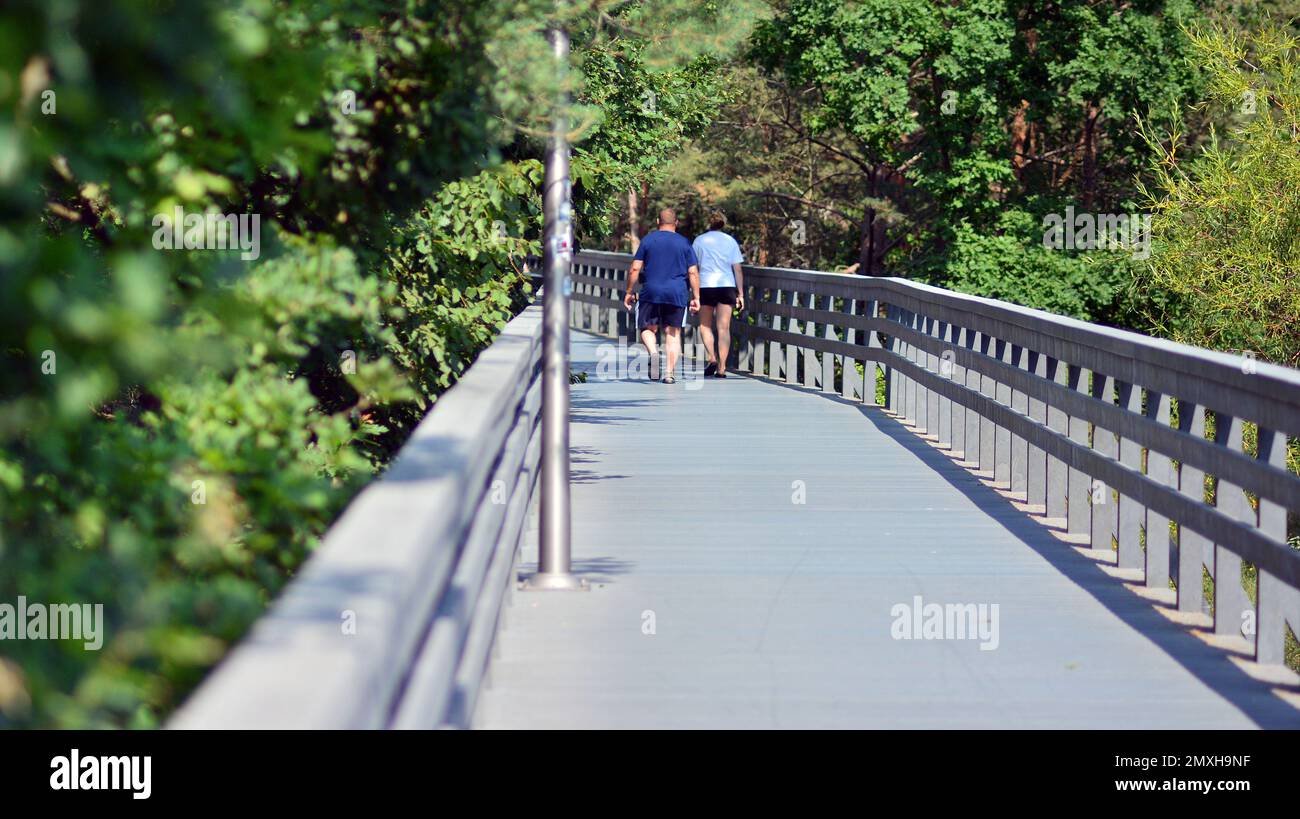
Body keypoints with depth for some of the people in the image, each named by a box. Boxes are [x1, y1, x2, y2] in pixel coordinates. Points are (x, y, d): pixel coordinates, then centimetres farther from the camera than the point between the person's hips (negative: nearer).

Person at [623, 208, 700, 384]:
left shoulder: (648, 240, 3)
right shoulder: (684, 243, 5)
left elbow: (635, 269, 0)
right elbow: (693, 272, 1)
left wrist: (629, 292, 8)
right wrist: (696, 297, 5)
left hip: (651, 292, -1)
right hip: (677, 295, 1)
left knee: (648, 328, 11)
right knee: (673, 333, 6)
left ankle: (653, 352, -18)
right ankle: (670, 372, -1)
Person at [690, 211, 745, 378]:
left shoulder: (699, 240, 6)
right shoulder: (731, 241, 7)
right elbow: (737, 270, 4)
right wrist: (741, 294, 6)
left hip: (706, 286, -1)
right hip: (727, 286, 1)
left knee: (705, 325, 12)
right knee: (724, 328, 2)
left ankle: (712, 359, -8)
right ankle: (722, 368, -1)